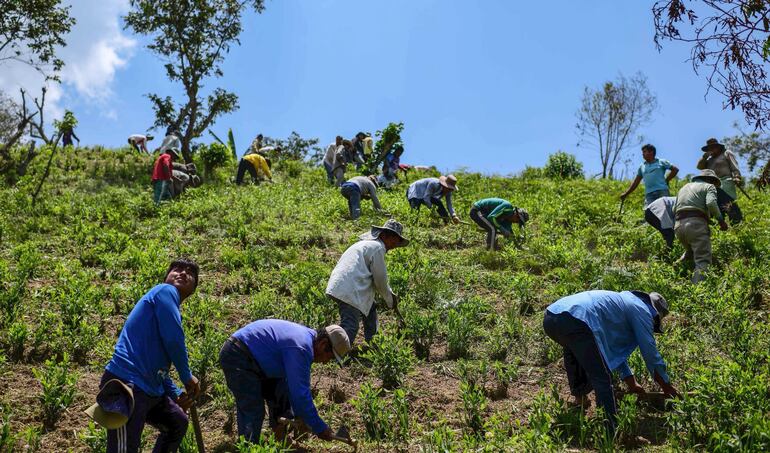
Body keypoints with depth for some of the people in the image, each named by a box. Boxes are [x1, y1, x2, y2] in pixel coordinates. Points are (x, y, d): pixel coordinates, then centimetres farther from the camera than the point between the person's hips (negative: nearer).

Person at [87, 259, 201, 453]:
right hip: (126, 386, -11)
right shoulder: (165, 291, -2)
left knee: (178, 423, 28)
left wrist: (176, 395, 13)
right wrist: (187, 376, 0)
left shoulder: (171, 306, 24)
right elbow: (173, 340, -15)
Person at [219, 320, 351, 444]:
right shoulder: (300, 348, -25)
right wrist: (320, 428, -17)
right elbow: (300, 394, -25)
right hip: (237, 358, -11)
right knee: (253, 413, -14)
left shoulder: (304, 337, 6)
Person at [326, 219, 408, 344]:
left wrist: (390, 294, 27)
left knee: (370, 309, 25)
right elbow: (380, 279, -5)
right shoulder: (377, 248, -6)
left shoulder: (365, 243, 25)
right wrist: (390, 301, 10)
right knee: (349, 329, -14)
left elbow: (376, 276, 31)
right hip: (349, 292, -10)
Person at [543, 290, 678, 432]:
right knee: (602, 378, -2)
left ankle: (580, 399, 46)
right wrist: (667, 386, 27)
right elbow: (650, 352, 14)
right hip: (576, 321, -9)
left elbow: (615, 348, 43)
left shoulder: (623, 301, 38)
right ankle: (611, 432, -4)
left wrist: (631, 383, 46)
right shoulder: (642, 310, 13)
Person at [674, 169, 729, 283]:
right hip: (696, 223, -6)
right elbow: (711, 203, -10)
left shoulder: (684, 187, 31)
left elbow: (674, 209, 22)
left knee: (691, 250, 31)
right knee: (703, 261, -13)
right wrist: (721, 220, -1)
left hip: (678, 226, 6)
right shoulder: (709, 186, 12)